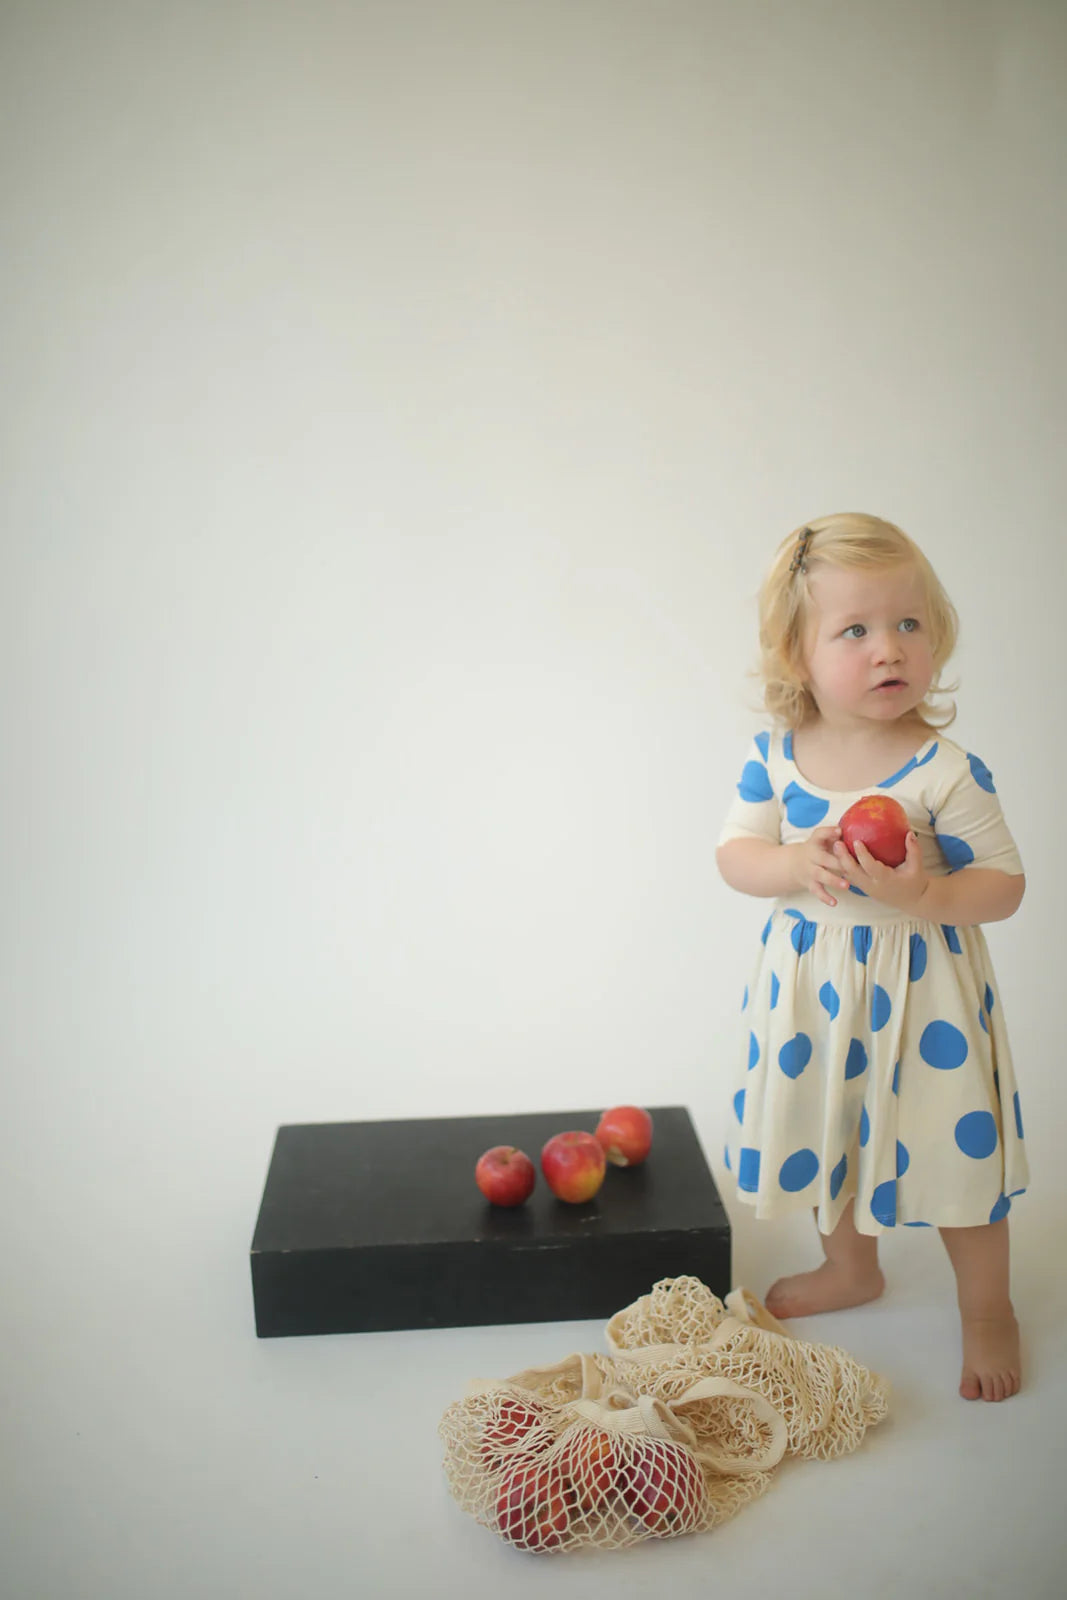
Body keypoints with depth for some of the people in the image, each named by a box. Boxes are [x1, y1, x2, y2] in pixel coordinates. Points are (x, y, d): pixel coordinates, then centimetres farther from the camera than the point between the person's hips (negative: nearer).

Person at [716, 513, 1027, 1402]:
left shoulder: (947, 771, -19)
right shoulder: (775, 756, -9)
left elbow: (1004, 886, -14)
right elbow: (734, 853, -4)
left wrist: (923, 893, -33)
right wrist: (795, 866, -25)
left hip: (920, 985, -4)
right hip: (811, 983, 4)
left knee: (954, 1144, 8)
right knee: (828, 1128, 22)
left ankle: (987, 1307, 36)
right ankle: (851, 1269, 50)